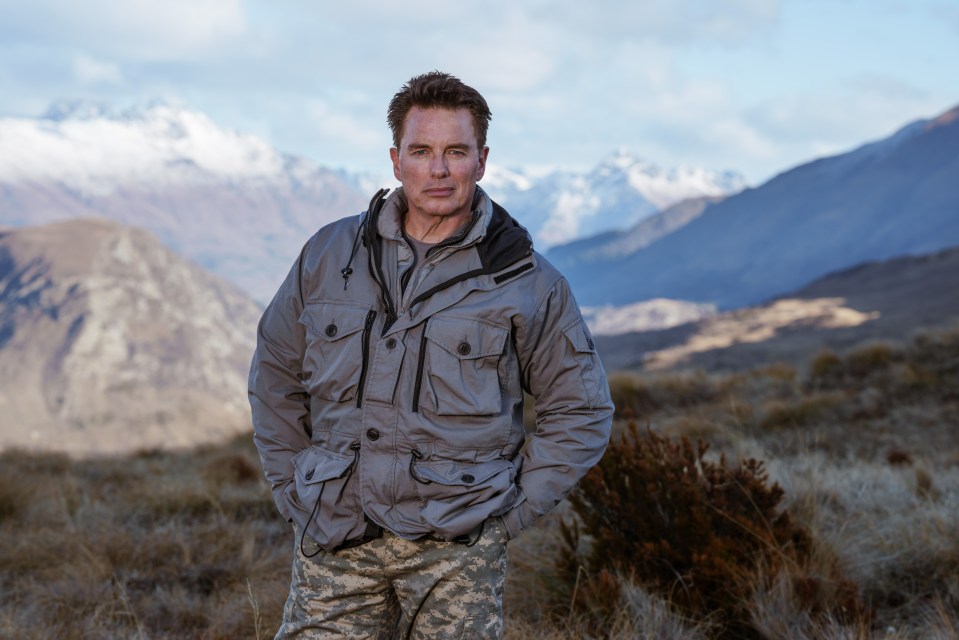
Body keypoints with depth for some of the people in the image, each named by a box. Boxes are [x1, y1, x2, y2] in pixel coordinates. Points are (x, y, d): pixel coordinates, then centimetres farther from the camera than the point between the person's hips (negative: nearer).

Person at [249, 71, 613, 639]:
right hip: (335, 543, 2)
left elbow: (582, 411, 9)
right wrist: (293, 488, 12)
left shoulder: (528, 282, 2)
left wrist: (512, 508, 2)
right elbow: (276, 373, 19)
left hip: (456, 549, -2)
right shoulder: (329, 256, 7)